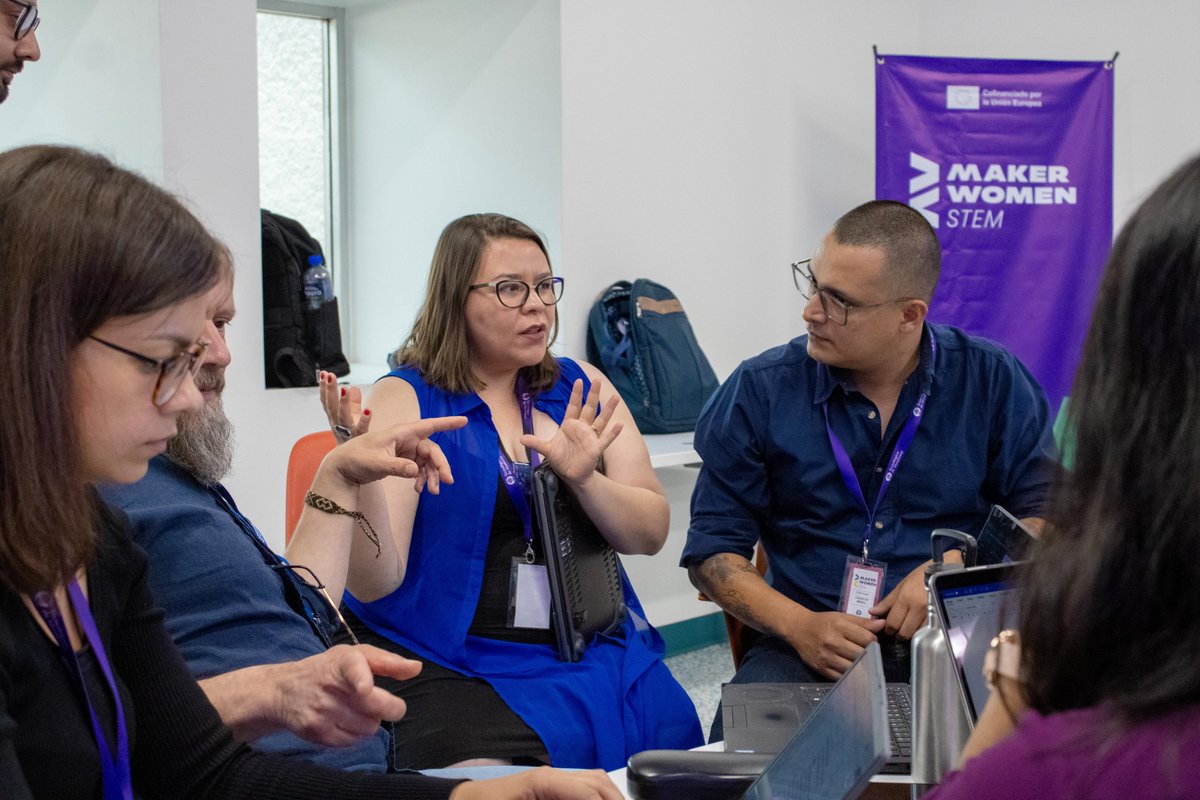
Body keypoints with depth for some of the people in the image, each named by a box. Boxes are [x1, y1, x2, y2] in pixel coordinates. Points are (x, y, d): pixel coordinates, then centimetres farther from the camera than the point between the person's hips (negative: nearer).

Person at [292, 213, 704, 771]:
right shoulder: (407, 399, -1)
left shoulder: (580, 389, 12)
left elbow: (651, 533, 5)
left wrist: (584, 479, -14)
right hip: (451, 668, -4)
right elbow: (375, 584, -8)